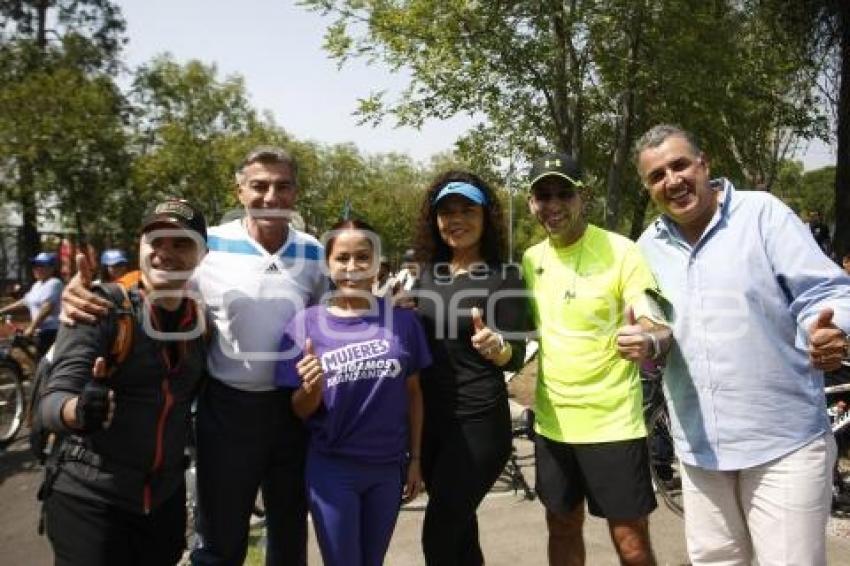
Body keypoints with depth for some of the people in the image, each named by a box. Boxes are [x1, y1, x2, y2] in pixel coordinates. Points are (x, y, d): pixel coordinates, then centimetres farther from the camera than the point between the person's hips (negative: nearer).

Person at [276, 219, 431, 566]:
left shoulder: (402, 320, -4)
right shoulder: (306, 324, -8)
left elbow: (413, 393, 4)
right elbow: (301, 411, -3)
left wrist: (415, 459, 5)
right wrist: (311, 388, -24)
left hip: (389, 467, 2)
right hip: (332, 469, -2)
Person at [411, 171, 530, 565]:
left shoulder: (504, 278, -10)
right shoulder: (428, 273, 6)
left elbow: (516, 358, -11)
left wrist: (494, 346, -31)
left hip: (477, 423, -6)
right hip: (429, 419, 6)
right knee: (458, 530, 18)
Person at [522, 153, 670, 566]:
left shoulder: (620, 251, -12)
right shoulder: (531, 259, 4)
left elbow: (660, 328, -18)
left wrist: (649, 343, -40)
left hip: (612, 422, -5)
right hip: (552, 421, 5)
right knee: (562, 528, 19)